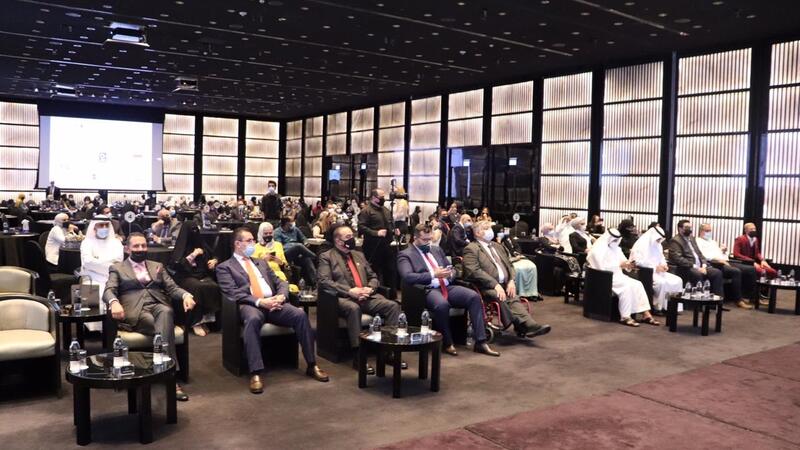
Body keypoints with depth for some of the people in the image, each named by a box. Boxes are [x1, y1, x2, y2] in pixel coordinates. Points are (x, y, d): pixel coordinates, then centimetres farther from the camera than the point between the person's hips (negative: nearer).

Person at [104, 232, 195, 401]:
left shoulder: (157, 266, 25)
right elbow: (108, 291, 1)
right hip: (135, 312, -2)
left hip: (159, 306, 2)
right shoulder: (117, 268, 17)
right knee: (160, 325, -35)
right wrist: (114, 302, -25)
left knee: (165, 312, -37)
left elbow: (172, 288, 15)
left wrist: (186, 295, -9)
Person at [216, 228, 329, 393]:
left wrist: (281, 296, -3)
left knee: (300, 314, -23)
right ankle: (256, 374, -38)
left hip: (273, 303, 5)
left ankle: (312, 365, -14)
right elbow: (233, 293, -6)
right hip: (250, 305, -4)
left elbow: (280, 282, 22)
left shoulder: (261, 263, 29)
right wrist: (260, 302, -18)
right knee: (253, 319, -40)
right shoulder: (225, 267, 10)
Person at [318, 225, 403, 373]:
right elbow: (324, 281, -8)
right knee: (354, 308, -40)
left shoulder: (359, 255, 24)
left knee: (393, 305, -18)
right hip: (344, 298, -5)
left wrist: (370, 288, -2)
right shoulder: (327, 256, 5)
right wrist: (350, 291, -17)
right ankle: (358, 356, -34)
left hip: (366, 296, 6)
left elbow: (373, 277, 23)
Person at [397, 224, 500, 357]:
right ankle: (447, 343, -15)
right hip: (428, 290, -6)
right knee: (442, 304, -39)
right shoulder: (405, 255, 3)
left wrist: (450, 273, 0)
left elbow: (451, 268, 27)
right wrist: (433, 274, -19)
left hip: (447, 287, 6)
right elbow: (407, 276, -14)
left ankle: (480, 342, -18)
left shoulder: (437, 250, 23)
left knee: (474, 296, -20)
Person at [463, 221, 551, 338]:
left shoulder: (497, 246, 26)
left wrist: (511, 281, 1)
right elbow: (474, 271, -13)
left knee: (513, 298, -25)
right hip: (487, 288, -6)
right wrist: (495, 285, -21)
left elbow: (509, 265, 23)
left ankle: (529, 325, -41)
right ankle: (527, 325, -38)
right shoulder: (471, 249, 1)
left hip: (504, 285, 6)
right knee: (502, 298, -32)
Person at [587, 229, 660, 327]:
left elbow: (623, 261, 15)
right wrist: (620, 265, -21)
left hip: (618, 275, 8)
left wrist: (628, 264, -9)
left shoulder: (616, 248, 16)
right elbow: (602, 267, -20)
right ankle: (625, 317, -28)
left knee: (638, 284, -14)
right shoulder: (598, 249, -9)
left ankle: (646, 314, -16)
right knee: (626, 285, -30)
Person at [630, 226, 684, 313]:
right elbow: (637, 261, -21)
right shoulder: (641, 244, -10)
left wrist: (664, 265, -1)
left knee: (677, 280, -7)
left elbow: (661, 259, 25)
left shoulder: (658, 245, 19)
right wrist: (655, 268, -21)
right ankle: (658, 307, -20)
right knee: (661, 282, -33)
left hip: (658, 271, 9)